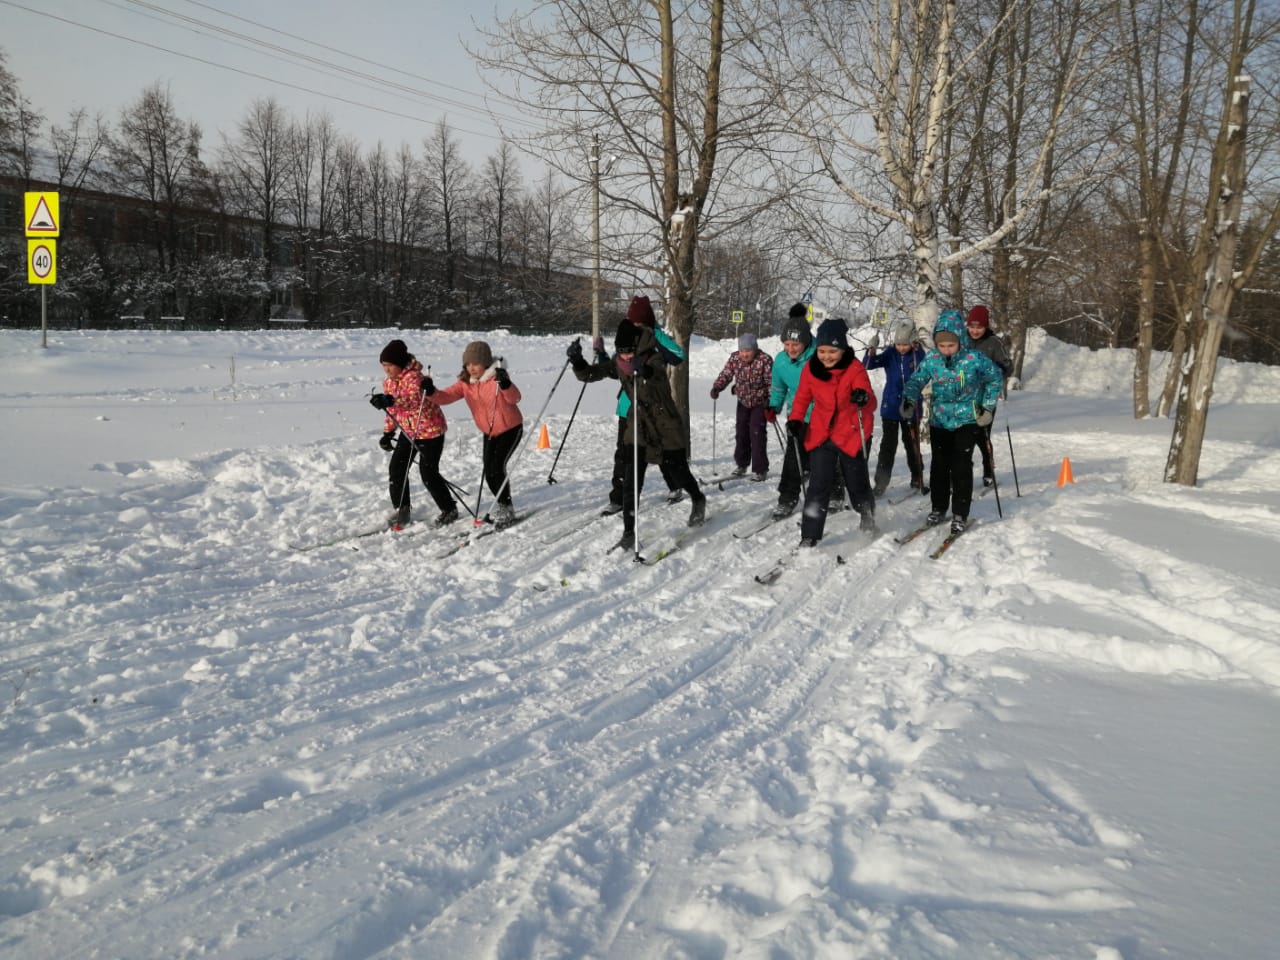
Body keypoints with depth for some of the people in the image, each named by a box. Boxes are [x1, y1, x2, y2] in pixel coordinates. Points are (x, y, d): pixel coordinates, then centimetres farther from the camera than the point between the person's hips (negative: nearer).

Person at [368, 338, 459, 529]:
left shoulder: (414, 376, -23)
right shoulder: (388, 381, 4)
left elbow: (418, 400, -42)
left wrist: (391, 400, -55)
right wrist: (387, 433, 11)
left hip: (430, 430, -8)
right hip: (408, 431, 8)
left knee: (428, 473, -6)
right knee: (396, 469, 2)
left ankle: (449, 509, 11)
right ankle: (402, 508, 16)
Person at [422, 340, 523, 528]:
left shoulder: (497, 377, -21)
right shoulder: (466, 382, -3)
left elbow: (515, 398, -35)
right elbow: (446, 396, -12)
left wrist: (505, 384, -55)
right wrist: (431, 392, -33)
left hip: (511, 428, -7)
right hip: (489, 433, 7)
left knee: (496, 468, -18)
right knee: (488, 473, 8)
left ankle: (506, 509, -3)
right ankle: (503, 506, 30)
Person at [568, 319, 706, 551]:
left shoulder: (654, 358, -18)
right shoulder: (618, 364, -4)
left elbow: (658, 373, -40)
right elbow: (589, 374, -8)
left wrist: (646, 371, -64)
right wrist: (577, 360, -30)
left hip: (666, 425, -3)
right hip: (638, 427, 3)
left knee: (678, 471, 13)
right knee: (633, 479, -9)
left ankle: (698, 500, 44)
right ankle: (629, 531, -7)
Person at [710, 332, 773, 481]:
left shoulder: (765, 360, -23)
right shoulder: (734, 358, -10)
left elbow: (772, 381, -23)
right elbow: (726, 375, -4)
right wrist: (716, 387, -21)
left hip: (760, 402, -5)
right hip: (743, 401, 5)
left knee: (757, 433, -13)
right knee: (741, 432, 12)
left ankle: (759, 469, -5)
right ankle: (742, 464, 30)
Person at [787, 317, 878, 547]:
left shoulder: (855, 368, -17)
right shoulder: (810, 368, -7)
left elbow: (871, 404, -26)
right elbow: (802, 396, 9)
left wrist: (864, 398, -49)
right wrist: (795, 419, -6)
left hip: (852, 433, -2)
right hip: (821, 433, 2)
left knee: (856, 483, 12)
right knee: (818, 485, -7)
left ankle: (868, 516, 43)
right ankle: (809, 537, -3)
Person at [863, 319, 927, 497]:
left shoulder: (918, 354, -6)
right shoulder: (890, 353, -4)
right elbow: (868, 365, -12)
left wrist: (917, 350, -29)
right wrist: (871, 350, -32)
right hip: (890, 407, 0)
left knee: (912, 445, 13)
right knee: (888, 446, 0)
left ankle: (917, 479, 28)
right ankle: (880, 483, 2)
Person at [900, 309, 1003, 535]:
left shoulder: (975, 358, -15)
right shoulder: (931, 360, -8)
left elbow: (995, 378, -1)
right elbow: (916, 380, 1)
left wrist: (987, 406, -3)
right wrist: (909, 400, -18)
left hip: (967, 420, -3)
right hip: (939, 420, 3)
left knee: (961, 466, -8)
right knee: (939, 465, 10)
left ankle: (960, 514, 3)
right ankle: (938, 508, 26)